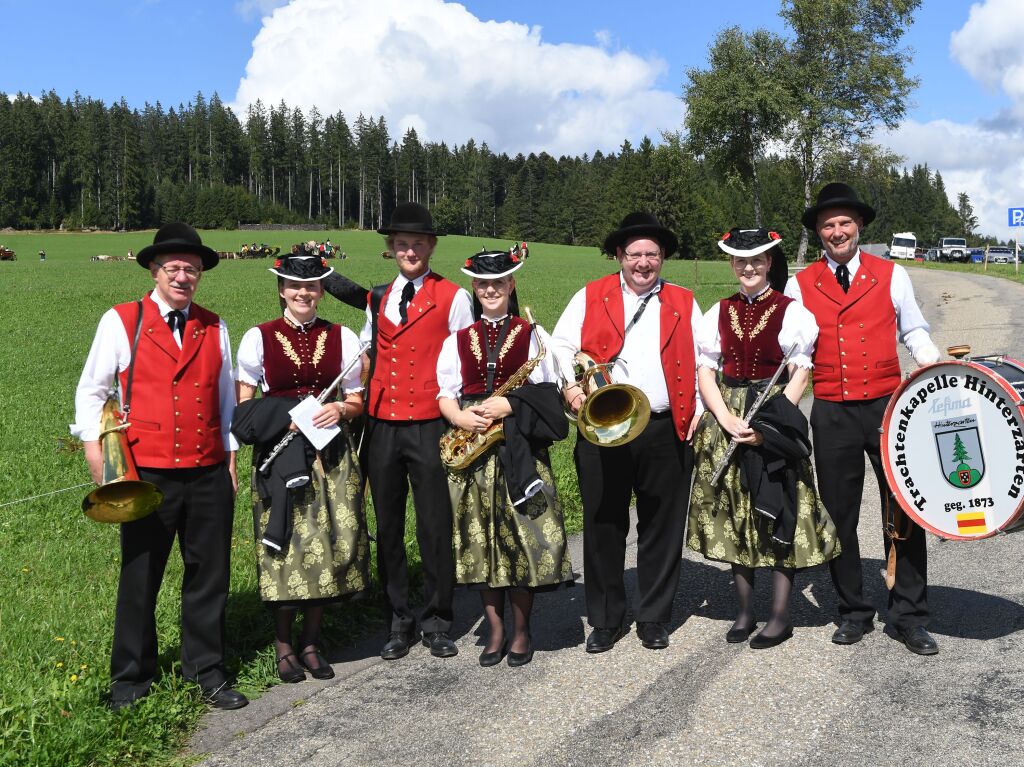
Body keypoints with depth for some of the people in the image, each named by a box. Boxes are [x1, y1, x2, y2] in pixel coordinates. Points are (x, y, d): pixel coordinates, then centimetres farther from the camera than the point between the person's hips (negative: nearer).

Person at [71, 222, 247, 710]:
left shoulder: (214, 328, 8)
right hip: (147, 476, -3)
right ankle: (130, 679, 25)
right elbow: (91, 391, 4)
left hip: (209, 474, 3)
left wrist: (230, 461, 12)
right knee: (139, 579, 8)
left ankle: (206, 671, 26)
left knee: (209, 576, 10)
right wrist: (94, 450, -4)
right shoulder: (121, 322, -1)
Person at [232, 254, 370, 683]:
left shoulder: (342, 338, 7)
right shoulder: (258, 338, 2)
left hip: (331, 456, 2)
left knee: (329, 547, 3)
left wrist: (339, 410, -11)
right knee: (286, 547, -1)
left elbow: (356, 402, 11)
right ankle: (283, 644, 18)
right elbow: (243, 407, 3)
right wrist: (282, 418, -13)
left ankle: (311, 642, 20)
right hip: (279, 453, -2)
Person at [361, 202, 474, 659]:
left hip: (430, 428, -4)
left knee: (435, 529, 2)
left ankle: (437, 623, 17)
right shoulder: (377, 298, 14)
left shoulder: (453, 298, 0)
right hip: (381, 427, 4)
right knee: (387, 528, 10)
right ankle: (398, 623, 22)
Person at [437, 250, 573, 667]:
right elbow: (446, 394, 9)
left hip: (519, 448, -2)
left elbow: (547, 390, 0)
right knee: (480, 538, 4)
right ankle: (495, 629, 16)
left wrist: (510, 404, -15)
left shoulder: (532, 335, 7)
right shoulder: (457, 340, 13)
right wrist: (462, 417, -12)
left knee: (521, 535, -3)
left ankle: (521, 630, 12)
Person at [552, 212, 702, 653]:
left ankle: (654, 619, 22)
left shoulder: (684, 303, 13)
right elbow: (561, 347, 4)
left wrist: (699, 407, 2)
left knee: (662, 528, 7)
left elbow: (705, 359, 13)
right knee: (603, 526, 6)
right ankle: (605, 620, 20)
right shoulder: (590, 298, 9)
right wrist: (570, 387, -12)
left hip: (667, 431, 1)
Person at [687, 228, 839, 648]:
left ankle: (780, 615, 11)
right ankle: (745, 610, 20)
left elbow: (799, 376, -5)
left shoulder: (791, 312, -1)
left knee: (778, 516, 0)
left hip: (775, 420, -3)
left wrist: (767, 426, -15)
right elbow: (705, 372, 5)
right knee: (734, 516, 8)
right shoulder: (719, 313, 9)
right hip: (727, 421, 4)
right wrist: (727, 420, -10)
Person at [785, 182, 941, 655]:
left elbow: (914, 334, 9)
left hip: (888, 407, -1)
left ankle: (909, 617, 14)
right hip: (832, 415, 1)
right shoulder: (800, 285, 6)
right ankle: (854, 612, 23)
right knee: (839, 515, 8)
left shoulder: (892, 275, 6)